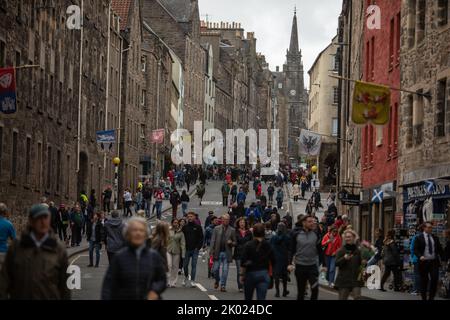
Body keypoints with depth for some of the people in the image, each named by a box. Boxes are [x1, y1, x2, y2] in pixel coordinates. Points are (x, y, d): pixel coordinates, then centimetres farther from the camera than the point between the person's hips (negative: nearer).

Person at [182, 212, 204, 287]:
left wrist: (198, 247, -8)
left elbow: (201, 238, 1)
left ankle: (192, 281, -2)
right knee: (185, 265, 6)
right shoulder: (185, 227, 7)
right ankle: (186, 277, 29)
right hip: (187, 249, 2)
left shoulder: (198, 227, 2)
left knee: (194, 265, -4)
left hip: (195, 249, -2)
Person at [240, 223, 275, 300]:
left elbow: (243, 262, -11)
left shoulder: (248, 245, -9)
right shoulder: (267, 245, 1)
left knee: (248, 298, 18)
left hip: (250, 274, -1)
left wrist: (241, 275, -3)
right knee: (261, 298, -4)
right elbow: (273, 261, 6)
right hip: (264, 274, 1)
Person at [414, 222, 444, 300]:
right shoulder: (419, 238, 1)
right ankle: (424, 298, 14)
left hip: (434, 262, 3)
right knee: (424, 281, 3)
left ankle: (431, 297, 3)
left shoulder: (435, 238, 12)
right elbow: (416, 250, -4)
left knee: (435, 279, -9)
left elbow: (440, 249, 15)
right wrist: (420, 256, -22)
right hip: (424, 262, -3)